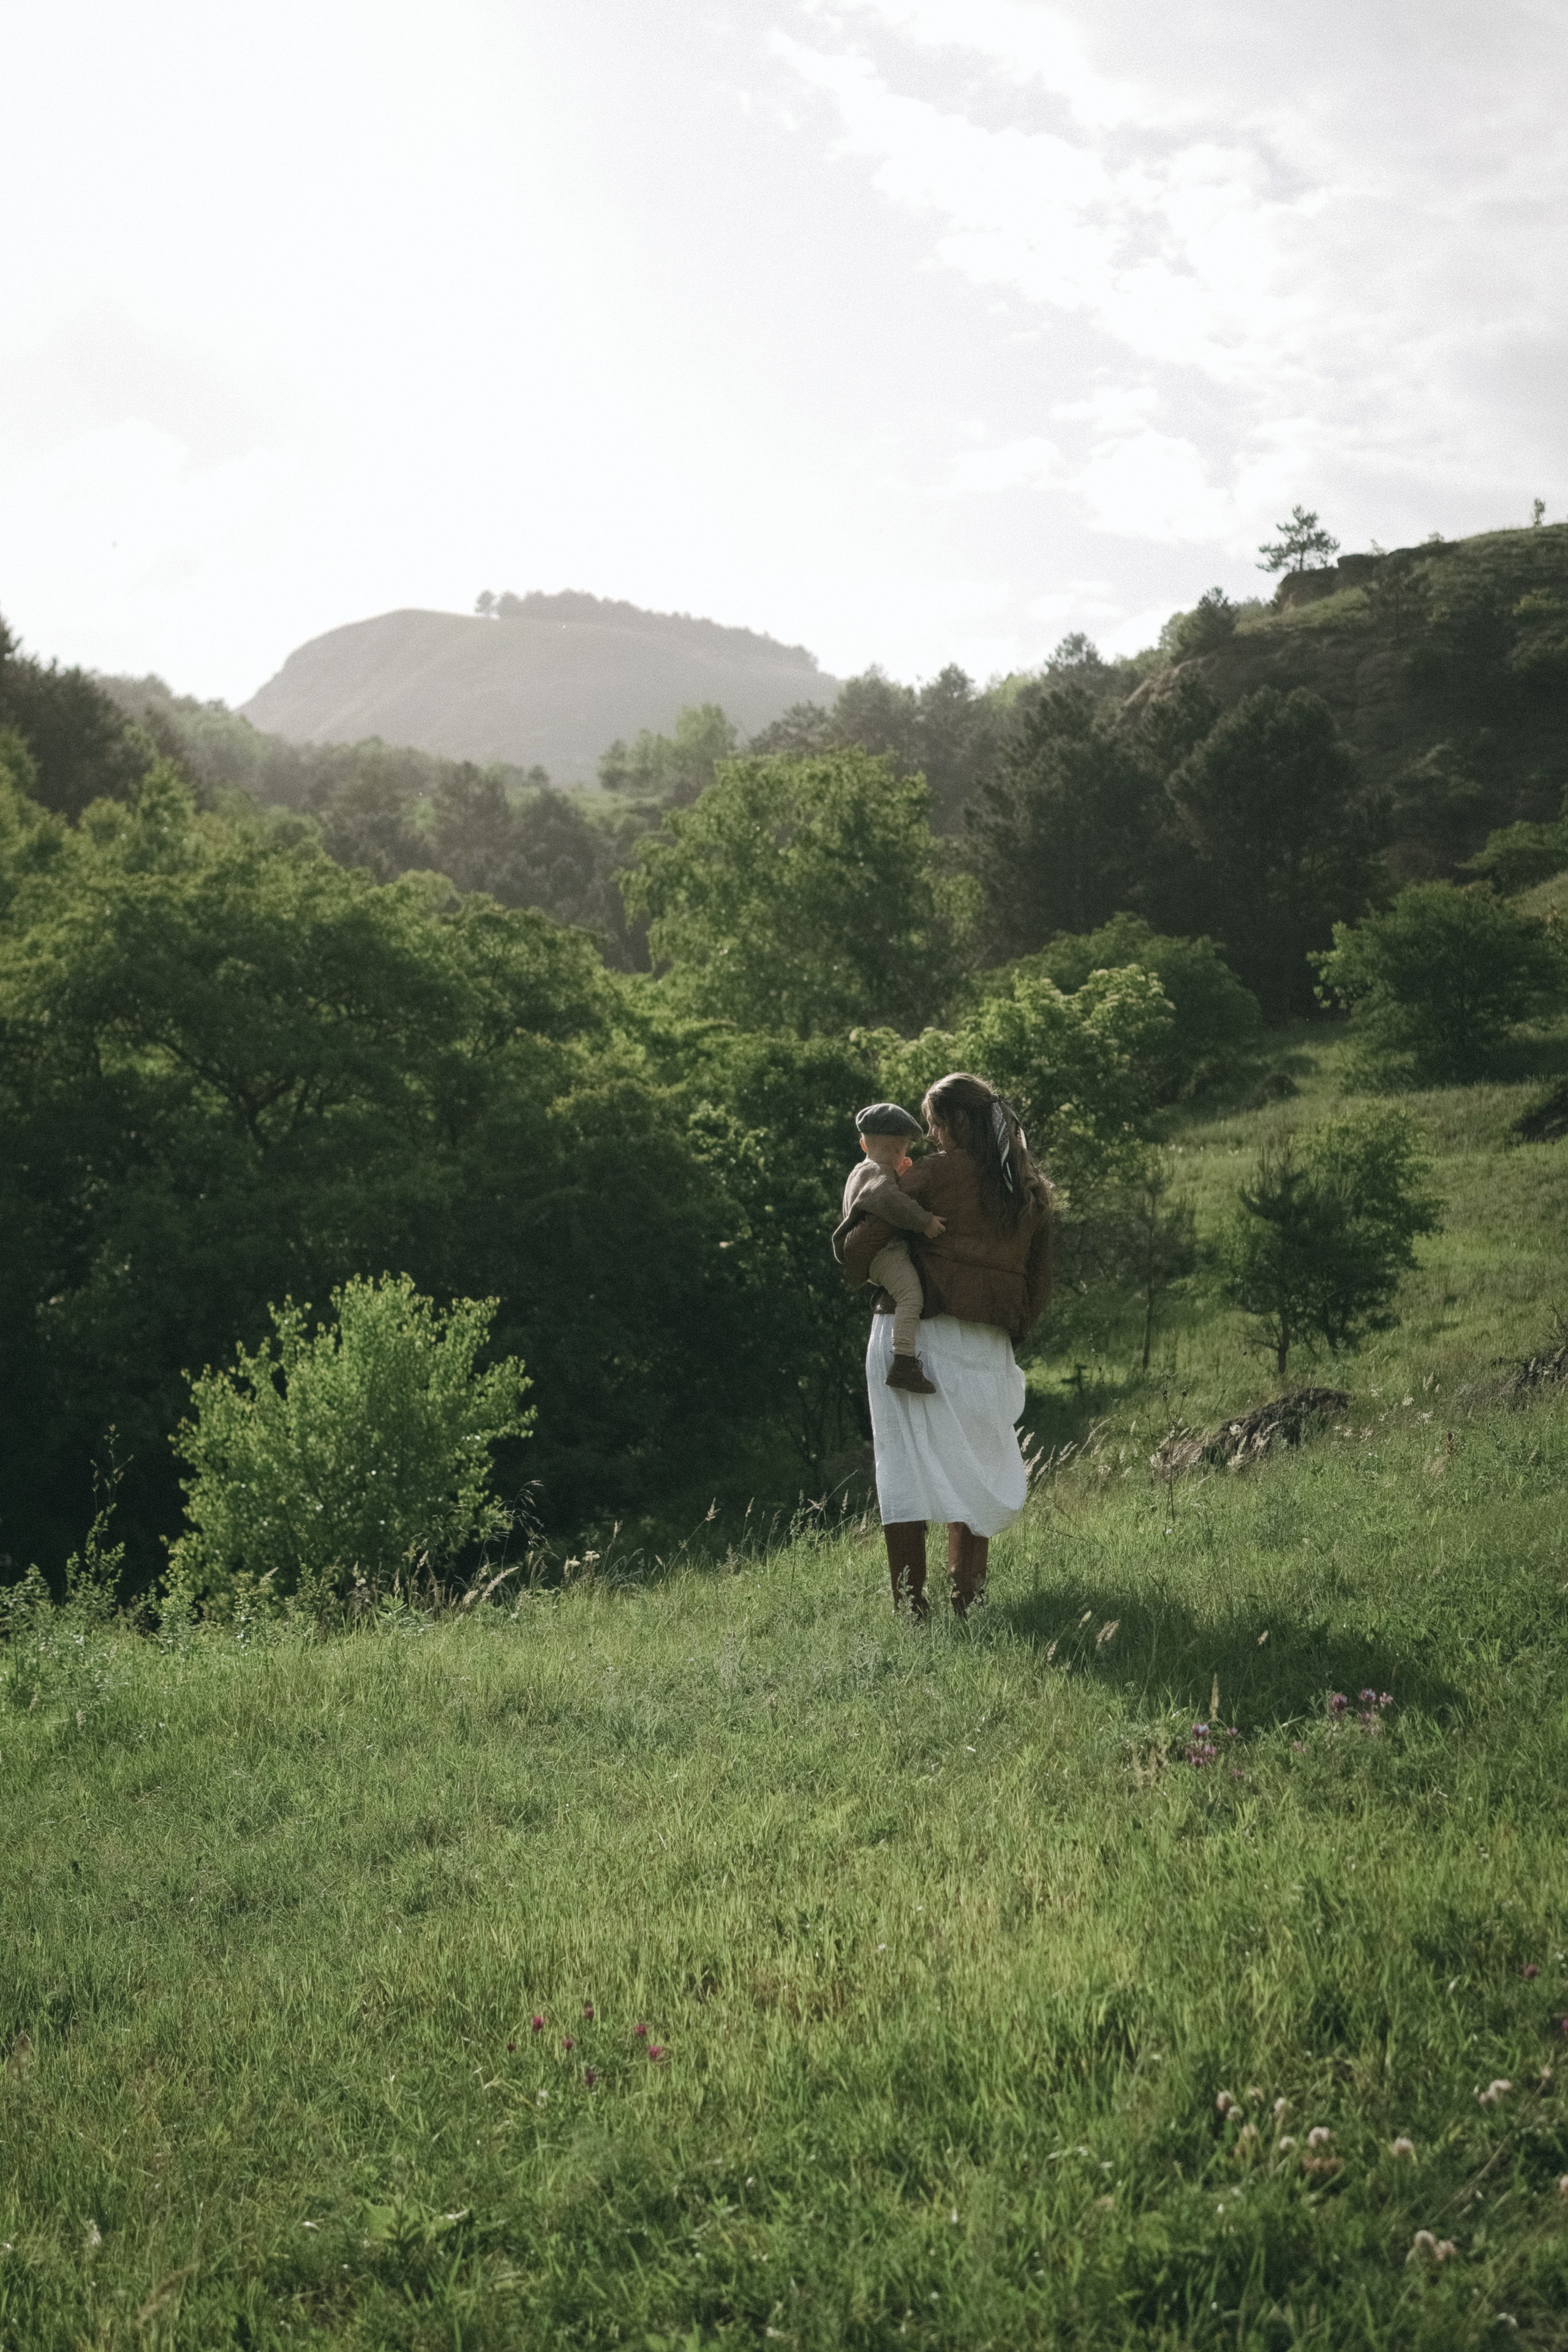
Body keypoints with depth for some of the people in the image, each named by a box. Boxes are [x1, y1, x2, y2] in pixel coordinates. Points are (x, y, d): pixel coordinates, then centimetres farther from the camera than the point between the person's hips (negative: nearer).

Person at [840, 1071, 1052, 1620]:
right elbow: (1038, 1287, 15)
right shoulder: (1032, 1192, 12)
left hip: (911, 1335, -4)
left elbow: (857, 1253, -8)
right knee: (972, 1476, 12)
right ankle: (967, 1609, 6)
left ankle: (910, 1610, 0)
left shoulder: (934, 1175, -4)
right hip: (985, 1349, 4)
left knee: (906, 1473, 2)